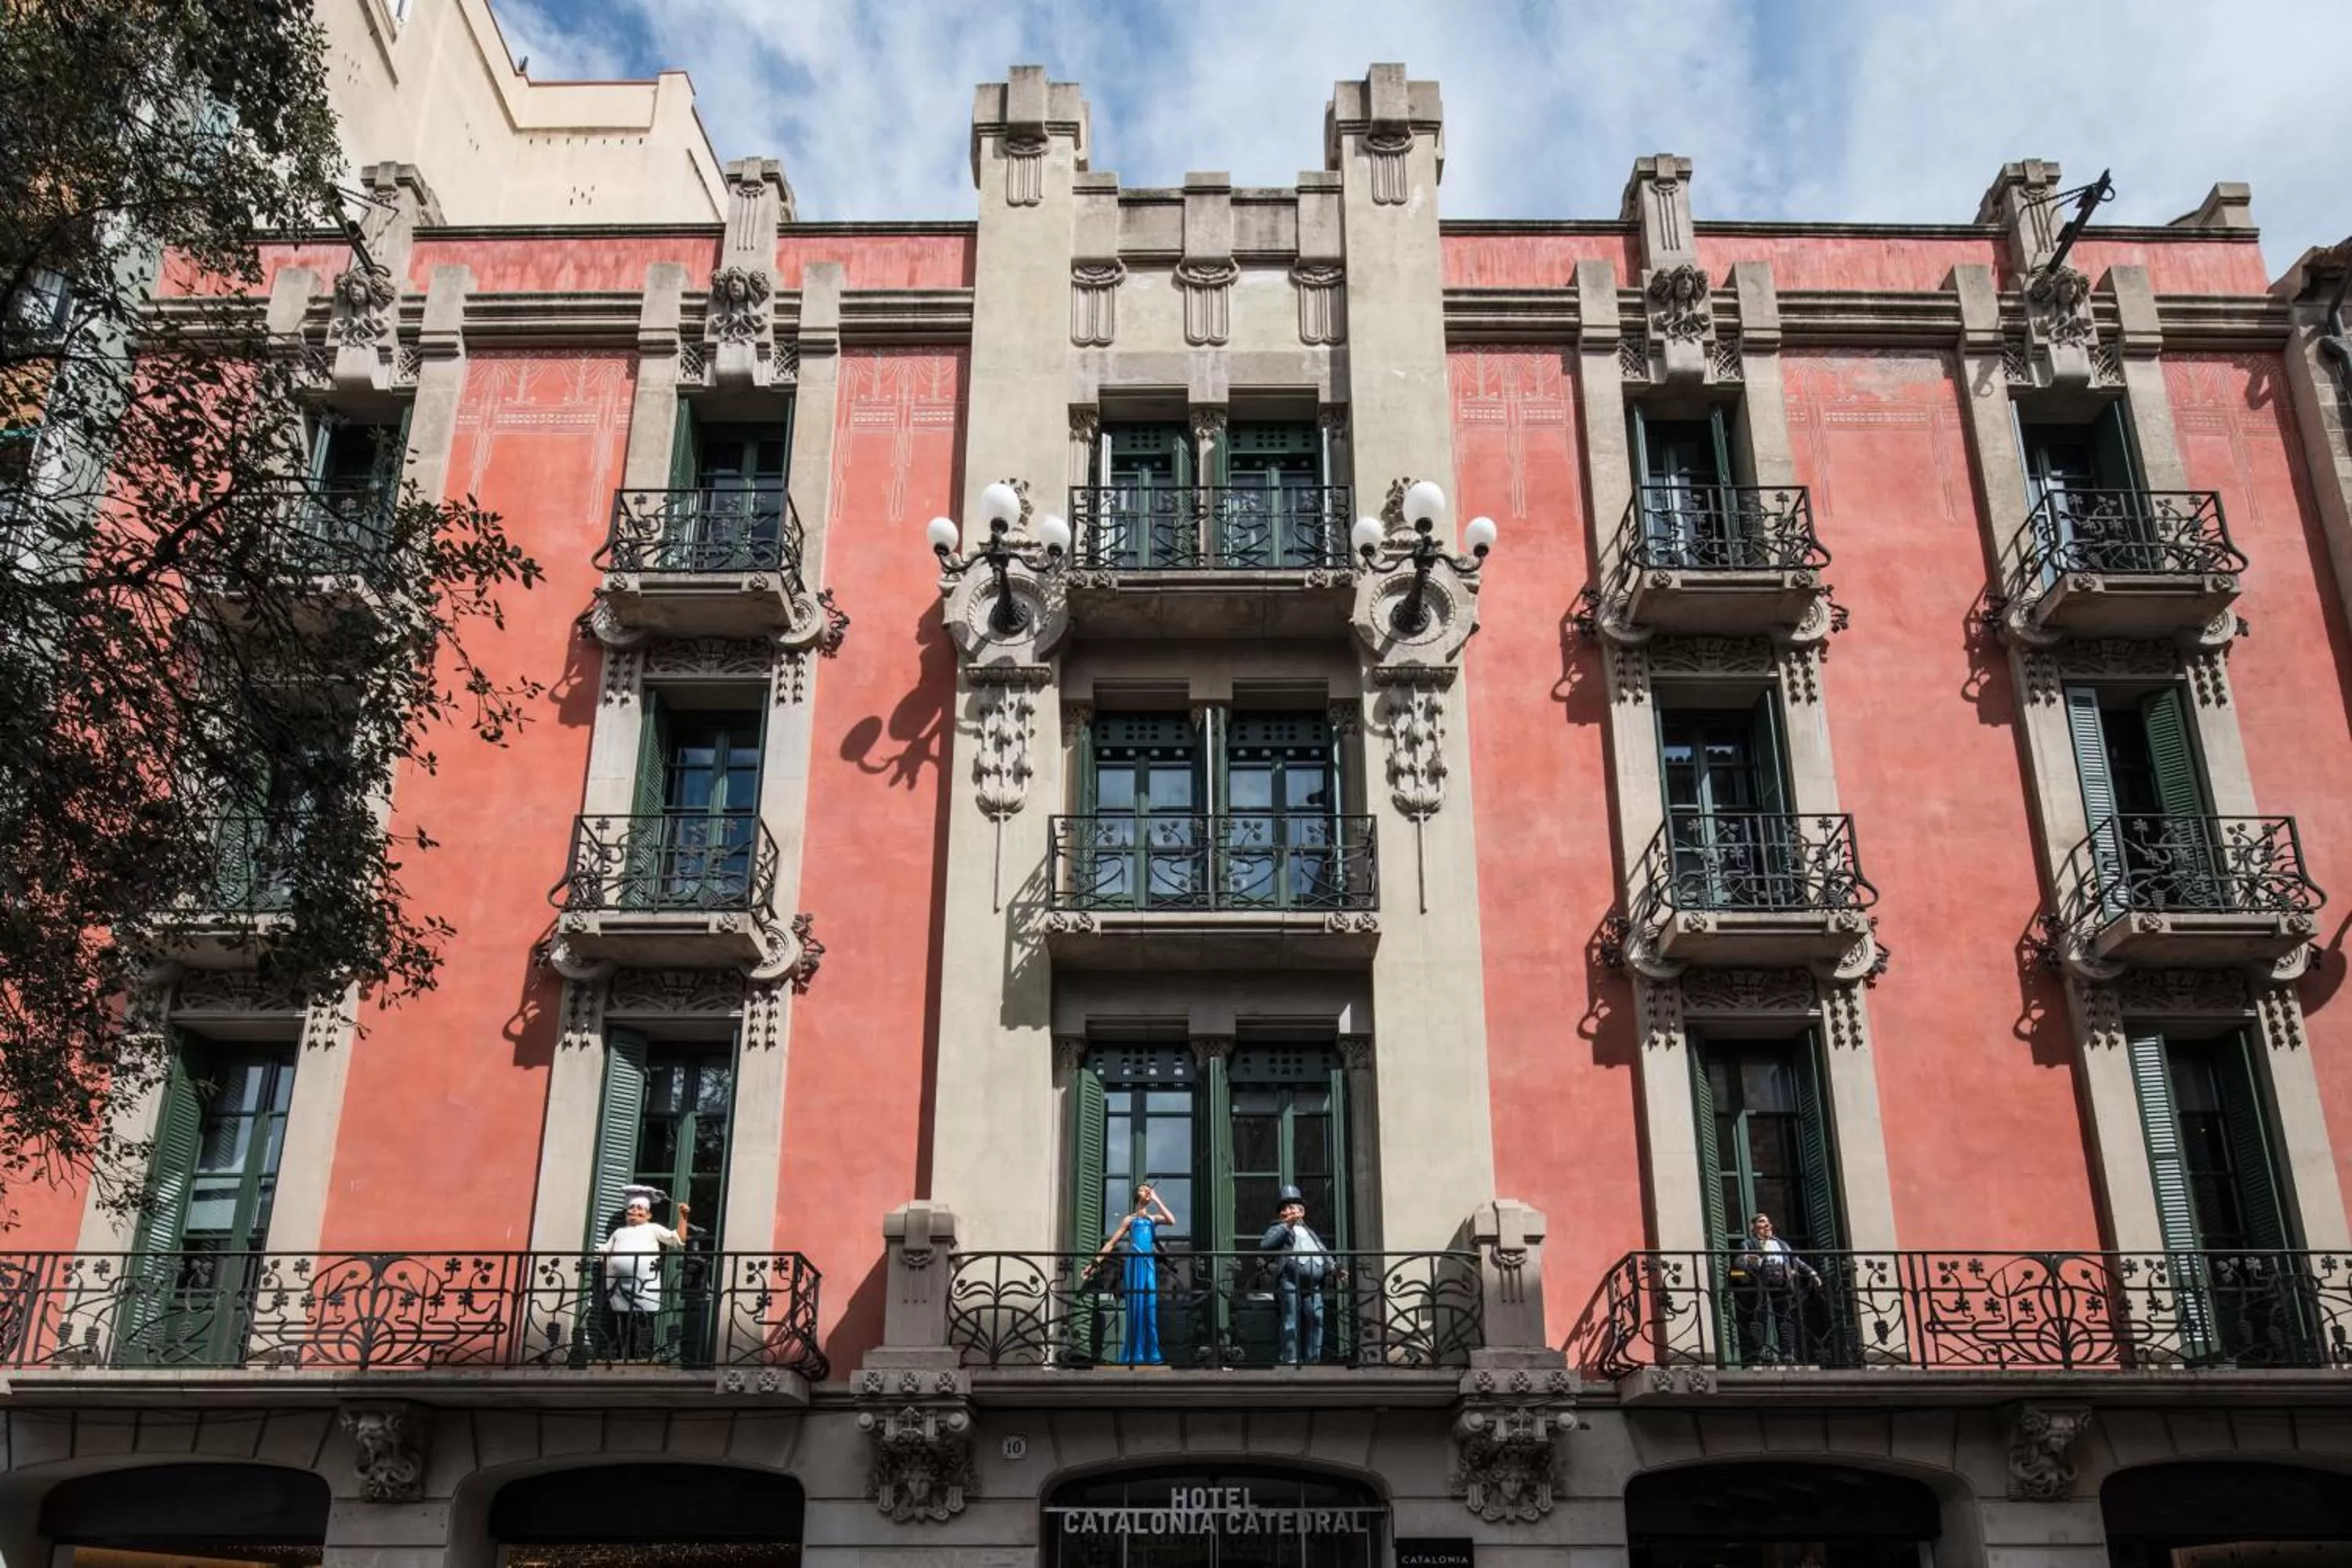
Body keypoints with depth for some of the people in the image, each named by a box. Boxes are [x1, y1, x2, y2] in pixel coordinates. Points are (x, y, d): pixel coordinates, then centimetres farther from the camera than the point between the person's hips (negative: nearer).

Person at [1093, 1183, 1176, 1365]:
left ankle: (1150, 1354, 1)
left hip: (1149, 1264, 3)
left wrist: (1157, 1200, 4)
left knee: (1150, 1307, -1)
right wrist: (1096, 1261, -1)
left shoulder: (1154, 1218, 20)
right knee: (1135, 1307, -6)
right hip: (1134, 1263, -3)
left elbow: (1172, 1221, -1)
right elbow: (1112, 1242, 9)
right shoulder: (1130, 1219, 12)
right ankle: (1134, 1354, -4)